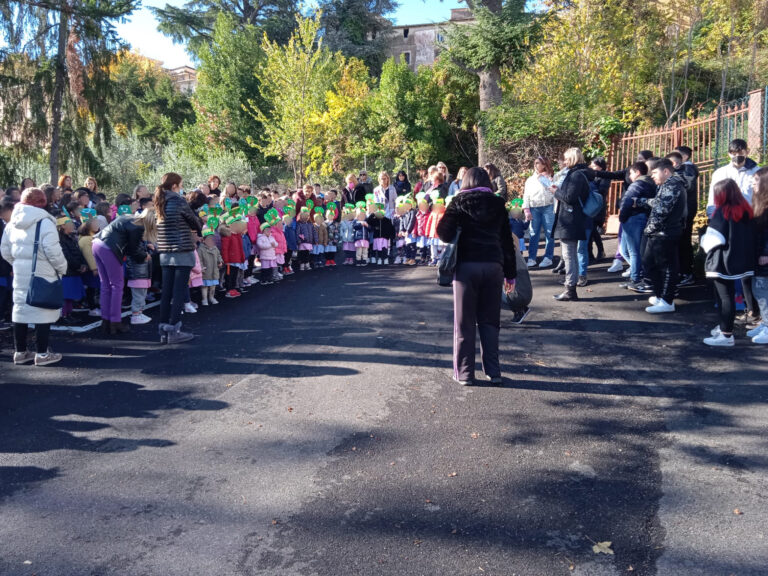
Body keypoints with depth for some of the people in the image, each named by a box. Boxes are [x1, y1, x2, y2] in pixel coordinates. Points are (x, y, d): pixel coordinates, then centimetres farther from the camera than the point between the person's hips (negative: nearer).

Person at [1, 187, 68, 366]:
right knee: (43, 310, -1)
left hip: (20, 272, 7)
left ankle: (20, 352, 19)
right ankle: (42, 354, 3)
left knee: (20, 309, 12)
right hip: (42, 272, -7)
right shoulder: (44, 222, -13)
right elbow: (52, 250, -19)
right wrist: (62, 267, -6)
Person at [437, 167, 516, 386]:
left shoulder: (459, 202, 2)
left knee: (465, 322, 5)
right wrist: (510, 274, 14)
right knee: (490, 321, 11)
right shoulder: (498, 204, 10)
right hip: (493, 265, 2)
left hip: (466, 265, -2)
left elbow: (444, 233, -9)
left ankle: (464, 372, 7)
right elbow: (507, 241, 10)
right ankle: (493, 371, 12)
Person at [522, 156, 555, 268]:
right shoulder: (530, 179, 16)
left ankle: (548, 258, 2)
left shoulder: (550, 177, 8)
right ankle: (531, 258, 3)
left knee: (549, 233, -2)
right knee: (534, 233, 1)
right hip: (534, 209, 3)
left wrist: (556, 209, -6)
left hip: (548, 207, -3)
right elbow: (526, 195, 13)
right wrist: (526, 210, 3)